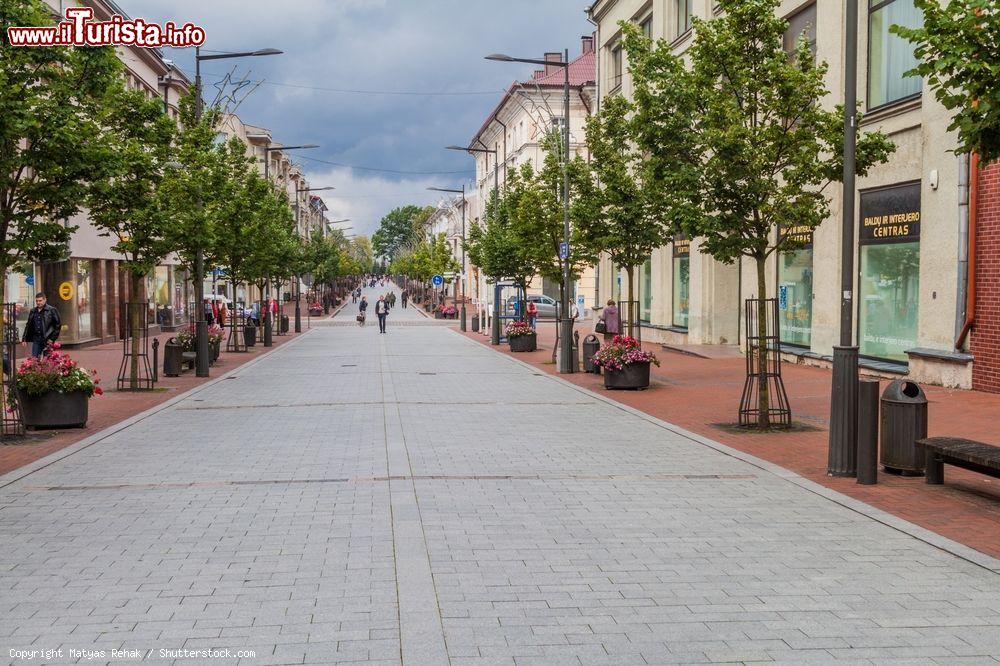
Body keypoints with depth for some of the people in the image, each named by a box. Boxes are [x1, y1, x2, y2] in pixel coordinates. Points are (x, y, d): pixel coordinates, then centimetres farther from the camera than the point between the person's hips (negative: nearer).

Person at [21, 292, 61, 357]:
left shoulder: (52, 310, -4)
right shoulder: (33, 311, 13)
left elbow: (58, 325, -4)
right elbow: (28, 326, 20)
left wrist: (52, 338, -9)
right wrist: (24, 339, 14)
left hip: (47, 341, -5)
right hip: (36, 340, 5)